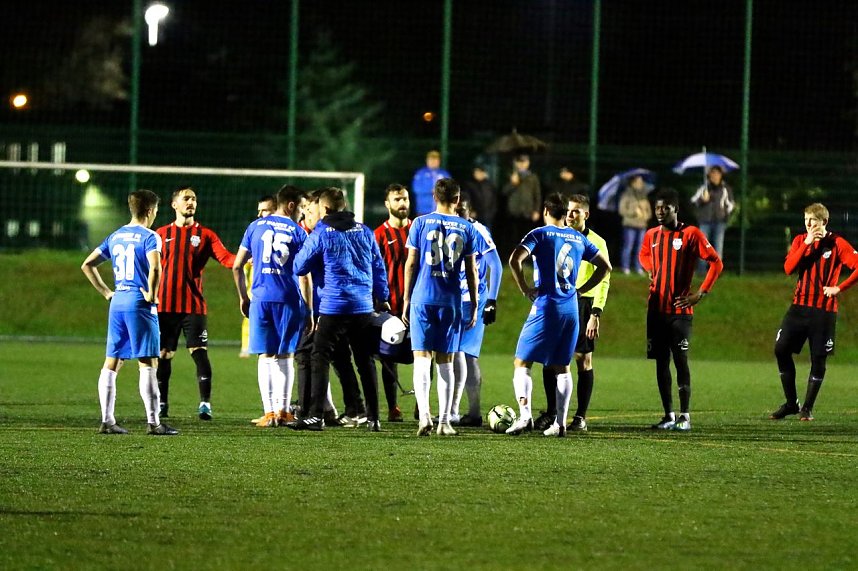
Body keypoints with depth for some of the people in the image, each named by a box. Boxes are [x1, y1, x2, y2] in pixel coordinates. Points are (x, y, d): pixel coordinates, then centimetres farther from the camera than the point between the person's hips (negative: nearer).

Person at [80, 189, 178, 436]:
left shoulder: (115, 237, 13)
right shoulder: (148, 237, -8)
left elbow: (87, 265, 16)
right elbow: (154, 268, -26)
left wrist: (106, 292, 15)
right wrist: (151, 295, -12)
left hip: (117, 302, 7)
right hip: (140, 304, -7)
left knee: (111, 363, 9)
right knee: (148, 363, -5)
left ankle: (107, 421, 8)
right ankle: (153, 422, -6)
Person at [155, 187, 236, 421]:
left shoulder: (205, 235, 6)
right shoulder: (161, 234, 10)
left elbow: (225, 257, -6)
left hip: (194, 306, -1)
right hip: (165, 305, 1)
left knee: (200, 353, -10)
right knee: (164, 355, 5)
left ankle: (205, 403, -9)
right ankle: (161, 404, 15)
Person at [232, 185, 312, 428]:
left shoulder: (255, 227, 8)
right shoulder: (297, 232, 0)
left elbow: (237, 266, 9)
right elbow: (304, 276, -3)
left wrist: (243, 298, 20)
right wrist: (309, 311, 2)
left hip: (260, 299, 2)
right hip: (289, 300, -2)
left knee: (265, 356, 5)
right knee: (285, 357, 6)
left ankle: (269, 412, 1)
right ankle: (282, 410, 2)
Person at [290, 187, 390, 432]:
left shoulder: (321, 234, -4)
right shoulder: (364, 232, 9)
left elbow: (300, 267, 1)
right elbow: (379, 267, 14)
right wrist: (382, 298, 24)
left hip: (333, 307, -4)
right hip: (364, 307, 4)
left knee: (320, 358, 0)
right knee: (366, 361, 11)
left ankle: (316, 416, -10)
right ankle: (373, 418, 11)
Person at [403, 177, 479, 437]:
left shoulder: (421, 223, 1)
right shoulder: (466, 228, 4)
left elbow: (411, 264, 1)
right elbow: (471, 271, 5)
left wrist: (406, 301, 7)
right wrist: (474, 306, 12)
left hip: (423, 299, -1)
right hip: (451, 302, 1)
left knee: (422, 358, -3)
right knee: (445, 363, 9)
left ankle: (424, 415, -19)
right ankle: (444, 421, 8)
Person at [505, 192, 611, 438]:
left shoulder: (539, 234, -4)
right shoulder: (578, 238, 11)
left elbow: (515, 260, -19)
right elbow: (605, 266, 17)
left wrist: (525, 289, -8)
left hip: (545, 307, -5)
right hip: (571, 308, 5)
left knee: (522, 363, 0)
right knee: (561, 367, 14)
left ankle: (525, 415, -17)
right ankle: (560, 422, 6)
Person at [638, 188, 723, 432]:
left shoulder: (690, 233, -7)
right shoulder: (651, 235, 10)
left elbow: (716, 263, -5)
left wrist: (700, 293, -10)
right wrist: (650, 270, 13)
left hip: (680, 309, -5)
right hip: (656, 309, 5)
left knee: (680, 361, -6)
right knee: (661, 361, 5)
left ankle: (685, 416, -2)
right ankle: (668, 415, 11)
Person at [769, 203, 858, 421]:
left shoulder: (837, 244, -5)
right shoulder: (800, 241, 7)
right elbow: (788, 268, -6)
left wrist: (839, 288, -15)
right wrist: (806, 244, -13)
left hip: (824, 310, -4)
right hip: (799, 306, 4)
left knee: (818, 358, -1)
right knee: (781, 350, -3)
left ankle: (807, 408, 11)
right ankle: (791, 403, 10)